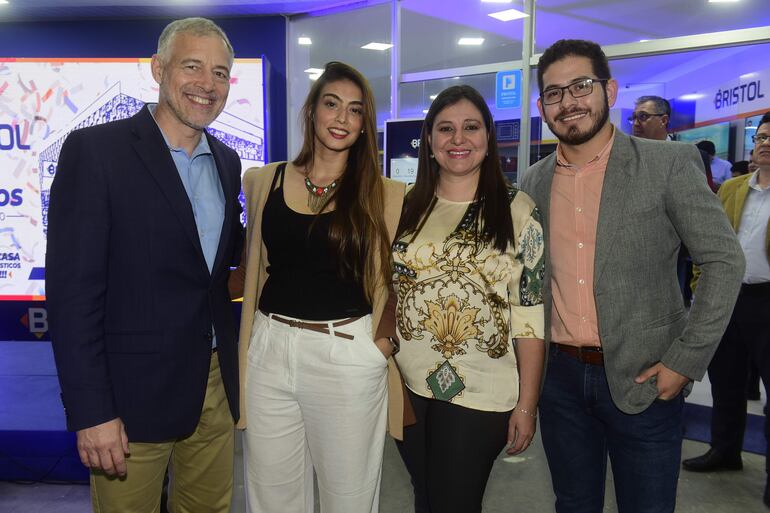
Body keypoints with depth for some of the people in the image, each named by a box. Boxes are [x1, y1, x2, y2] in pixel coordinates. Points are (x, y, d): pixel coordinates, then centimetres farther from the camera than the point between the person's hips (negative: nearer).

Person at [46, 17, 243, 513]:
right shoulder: (95, 150, -11)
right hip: (132, 395, -5)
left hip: (216, 384, 6)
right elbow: (73, 290, -14)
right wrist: (91, 412, -16)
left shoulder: (227, 162, 8)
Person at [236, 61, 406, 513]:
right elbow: (254, 268, 14)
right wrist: (245, 347, 11)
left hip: (348, 357, -2)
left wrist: (389, 339, -7)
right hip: (269, 351, 3)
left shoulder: (386, 195, -2)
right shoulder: (263, 182, 6)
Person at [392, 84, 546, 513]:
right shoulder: (406, 206, 3)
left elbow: (531, 315, -7)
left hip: (480, 393, -3)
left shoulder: (518, 211, -6)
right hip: (407, 385, 3)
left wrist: (527, 403, -9)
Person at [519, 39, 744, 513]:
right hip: (560, 376, 4)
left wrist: (686, 361, -11)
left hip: (642, 380, -3)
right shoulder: (535, 181, 4)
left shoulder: (670, 164, -8)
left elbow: (724, 261, -7)